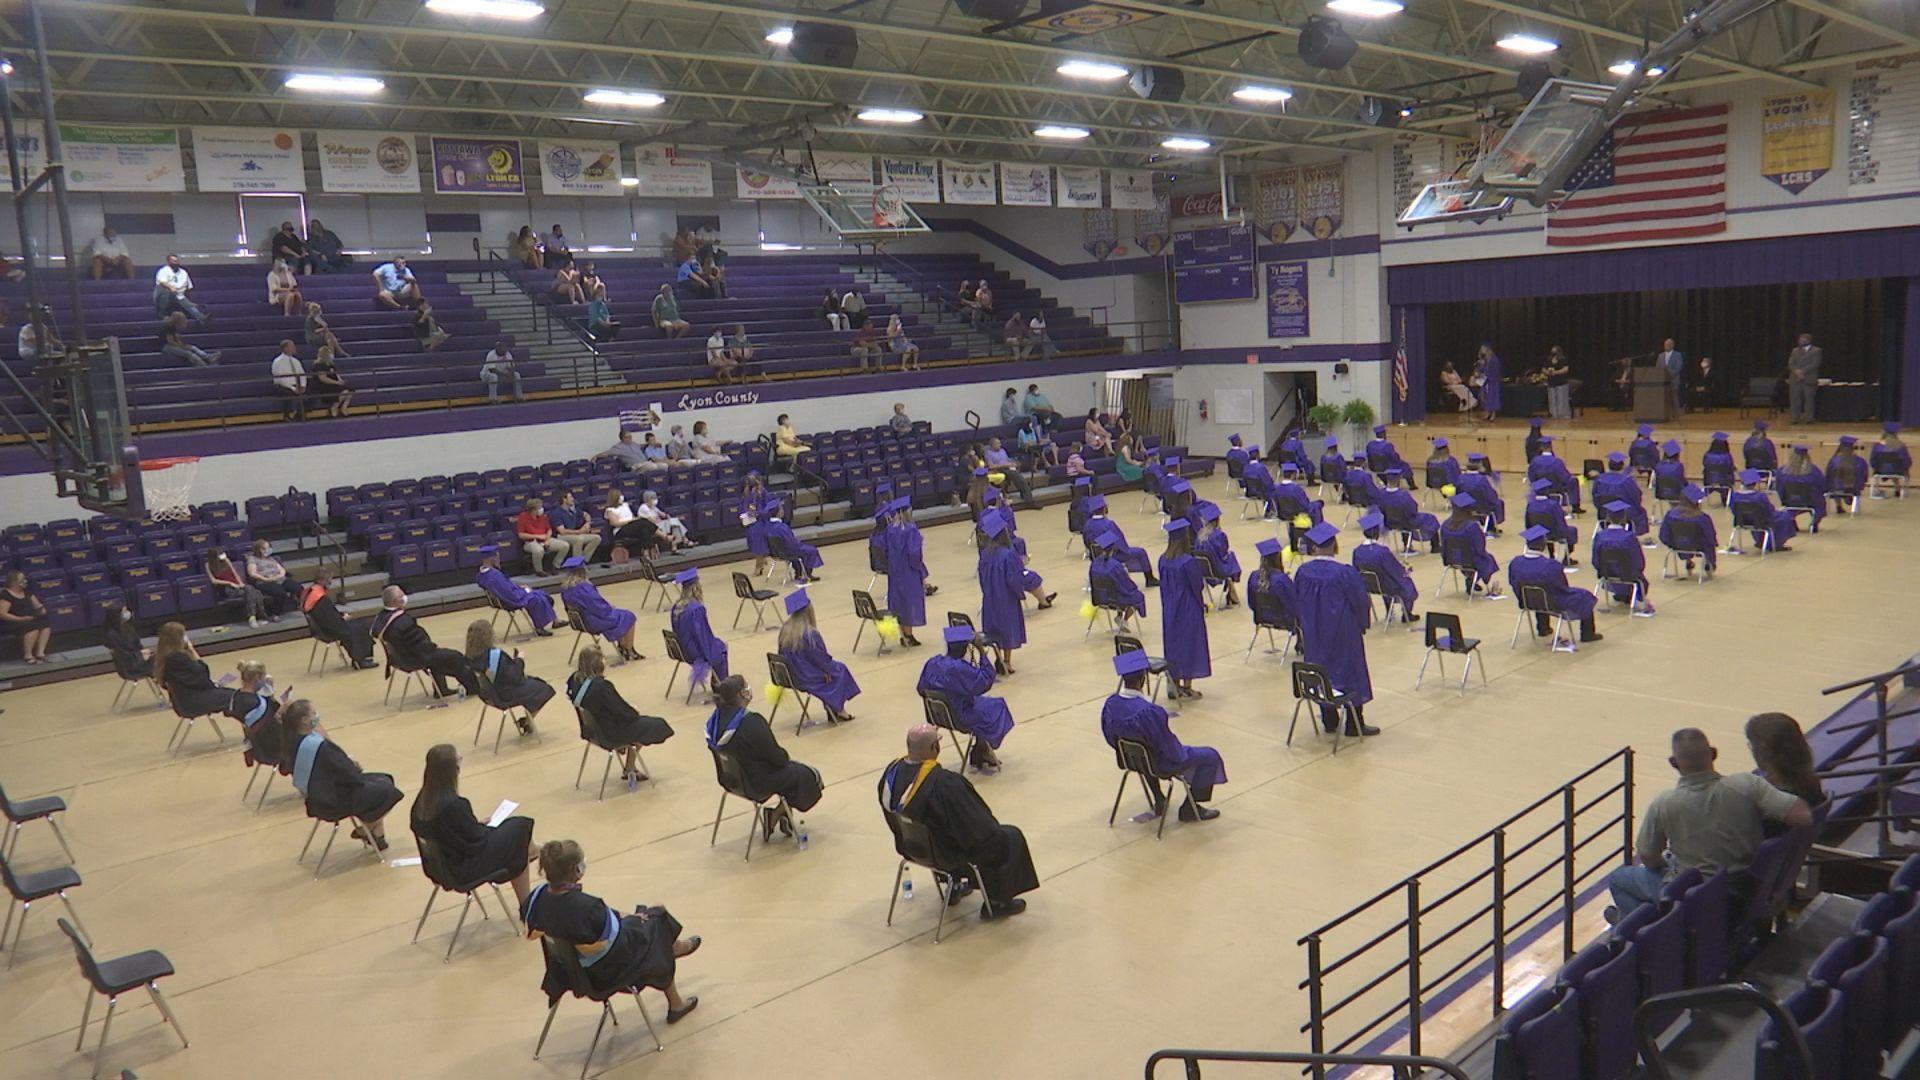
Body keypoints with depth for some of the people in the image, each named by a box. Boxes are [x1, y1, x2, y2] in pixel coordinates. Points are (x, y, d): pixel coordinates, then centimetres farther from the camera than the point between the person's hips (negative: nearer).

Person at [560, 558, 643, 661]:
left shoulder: (565, 589, -4)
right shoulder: (584, 588, -31)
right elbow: (599, 607, -24)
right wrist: (609, 607, -2)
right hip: (595, 622, -9)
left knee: (619, 614, 28)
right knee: (628, 617, 11)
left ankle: (622, 647, 36)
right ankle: (629, 652, 22)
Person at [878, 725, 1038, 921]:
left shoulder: (891, 772, -15)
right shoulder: (945, 784, -36)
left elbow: (892, 817, 4)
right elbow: (979, 829, -25)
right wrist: (993, 829, -3)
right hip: (945, 853, -7)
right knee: (1011, 838, 11)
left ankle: (955, 886, 42)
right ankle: (996, 903, 22)